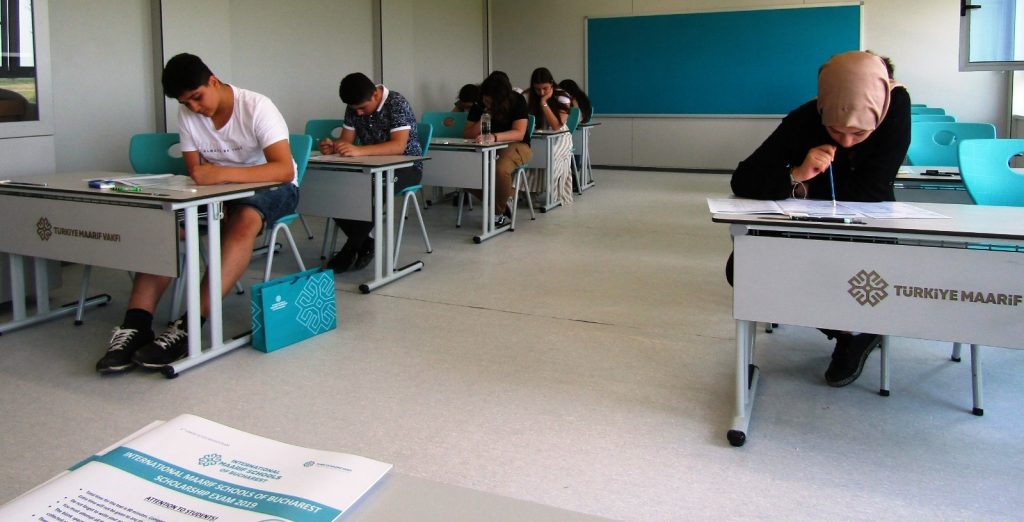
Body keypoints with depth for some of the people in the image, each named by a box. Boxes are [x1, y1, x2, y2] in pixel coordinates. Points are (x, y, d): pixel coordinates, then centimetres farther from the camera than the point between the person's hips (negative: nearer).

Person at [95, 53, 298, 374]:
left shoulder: (256, 107, -19)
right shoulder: (187, 113, -3)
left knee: (245, 219, -38)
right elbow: (195, 172, -1)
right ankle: (136, 325, -28)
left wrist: (222, 173, -43)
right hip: (221, 190, 5)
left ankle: (189, 326, -39)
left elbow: (285, 169, -32)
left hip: (272, 188, -5)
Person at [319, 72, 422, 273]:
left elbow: (398, 145, -30)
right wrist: (332, 146, -22)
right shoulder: (354, 107, 1)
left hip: (405, 166, -6)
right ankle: (365, 243, -9)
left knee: (370, 191, -36)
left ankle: (351, 249, -17)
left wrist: (359, 151, -42)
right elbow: (346, 140, 3)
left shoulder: (397, 104, -19)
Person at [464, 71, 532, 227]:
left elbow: (519, 133, -24)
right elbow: (466, 135, -3)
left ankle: (499, 212, -10)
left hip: (515, 146, -4)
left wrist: (494, 137, -41)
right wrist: (482, 120, -20)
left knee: (500, 169, -38)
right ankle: (501, 203, -3)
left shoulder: (517, 101, -13)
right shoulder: (479, 105, -1)